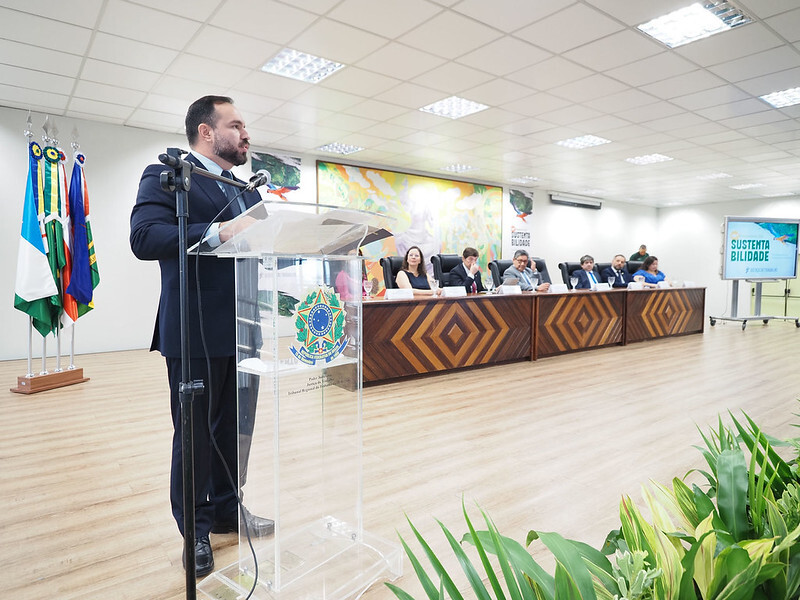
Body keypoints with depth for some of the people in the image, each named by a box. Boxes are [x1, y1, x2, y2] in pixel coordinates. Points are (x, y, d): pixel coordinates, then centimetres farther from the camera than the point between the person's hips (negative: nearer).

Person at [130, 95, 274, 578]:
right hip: (197, 333, -7)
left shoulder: (248, 188, 18)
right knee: (195, 434, 8)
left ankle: (227, 509, 36)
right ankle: (196, 529, 27)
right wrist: (218, 232, -31)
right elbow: (144, 238, -19)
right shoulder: (167, 174, -4)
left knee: (237, 428, 17)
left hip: (243, 329, 7)